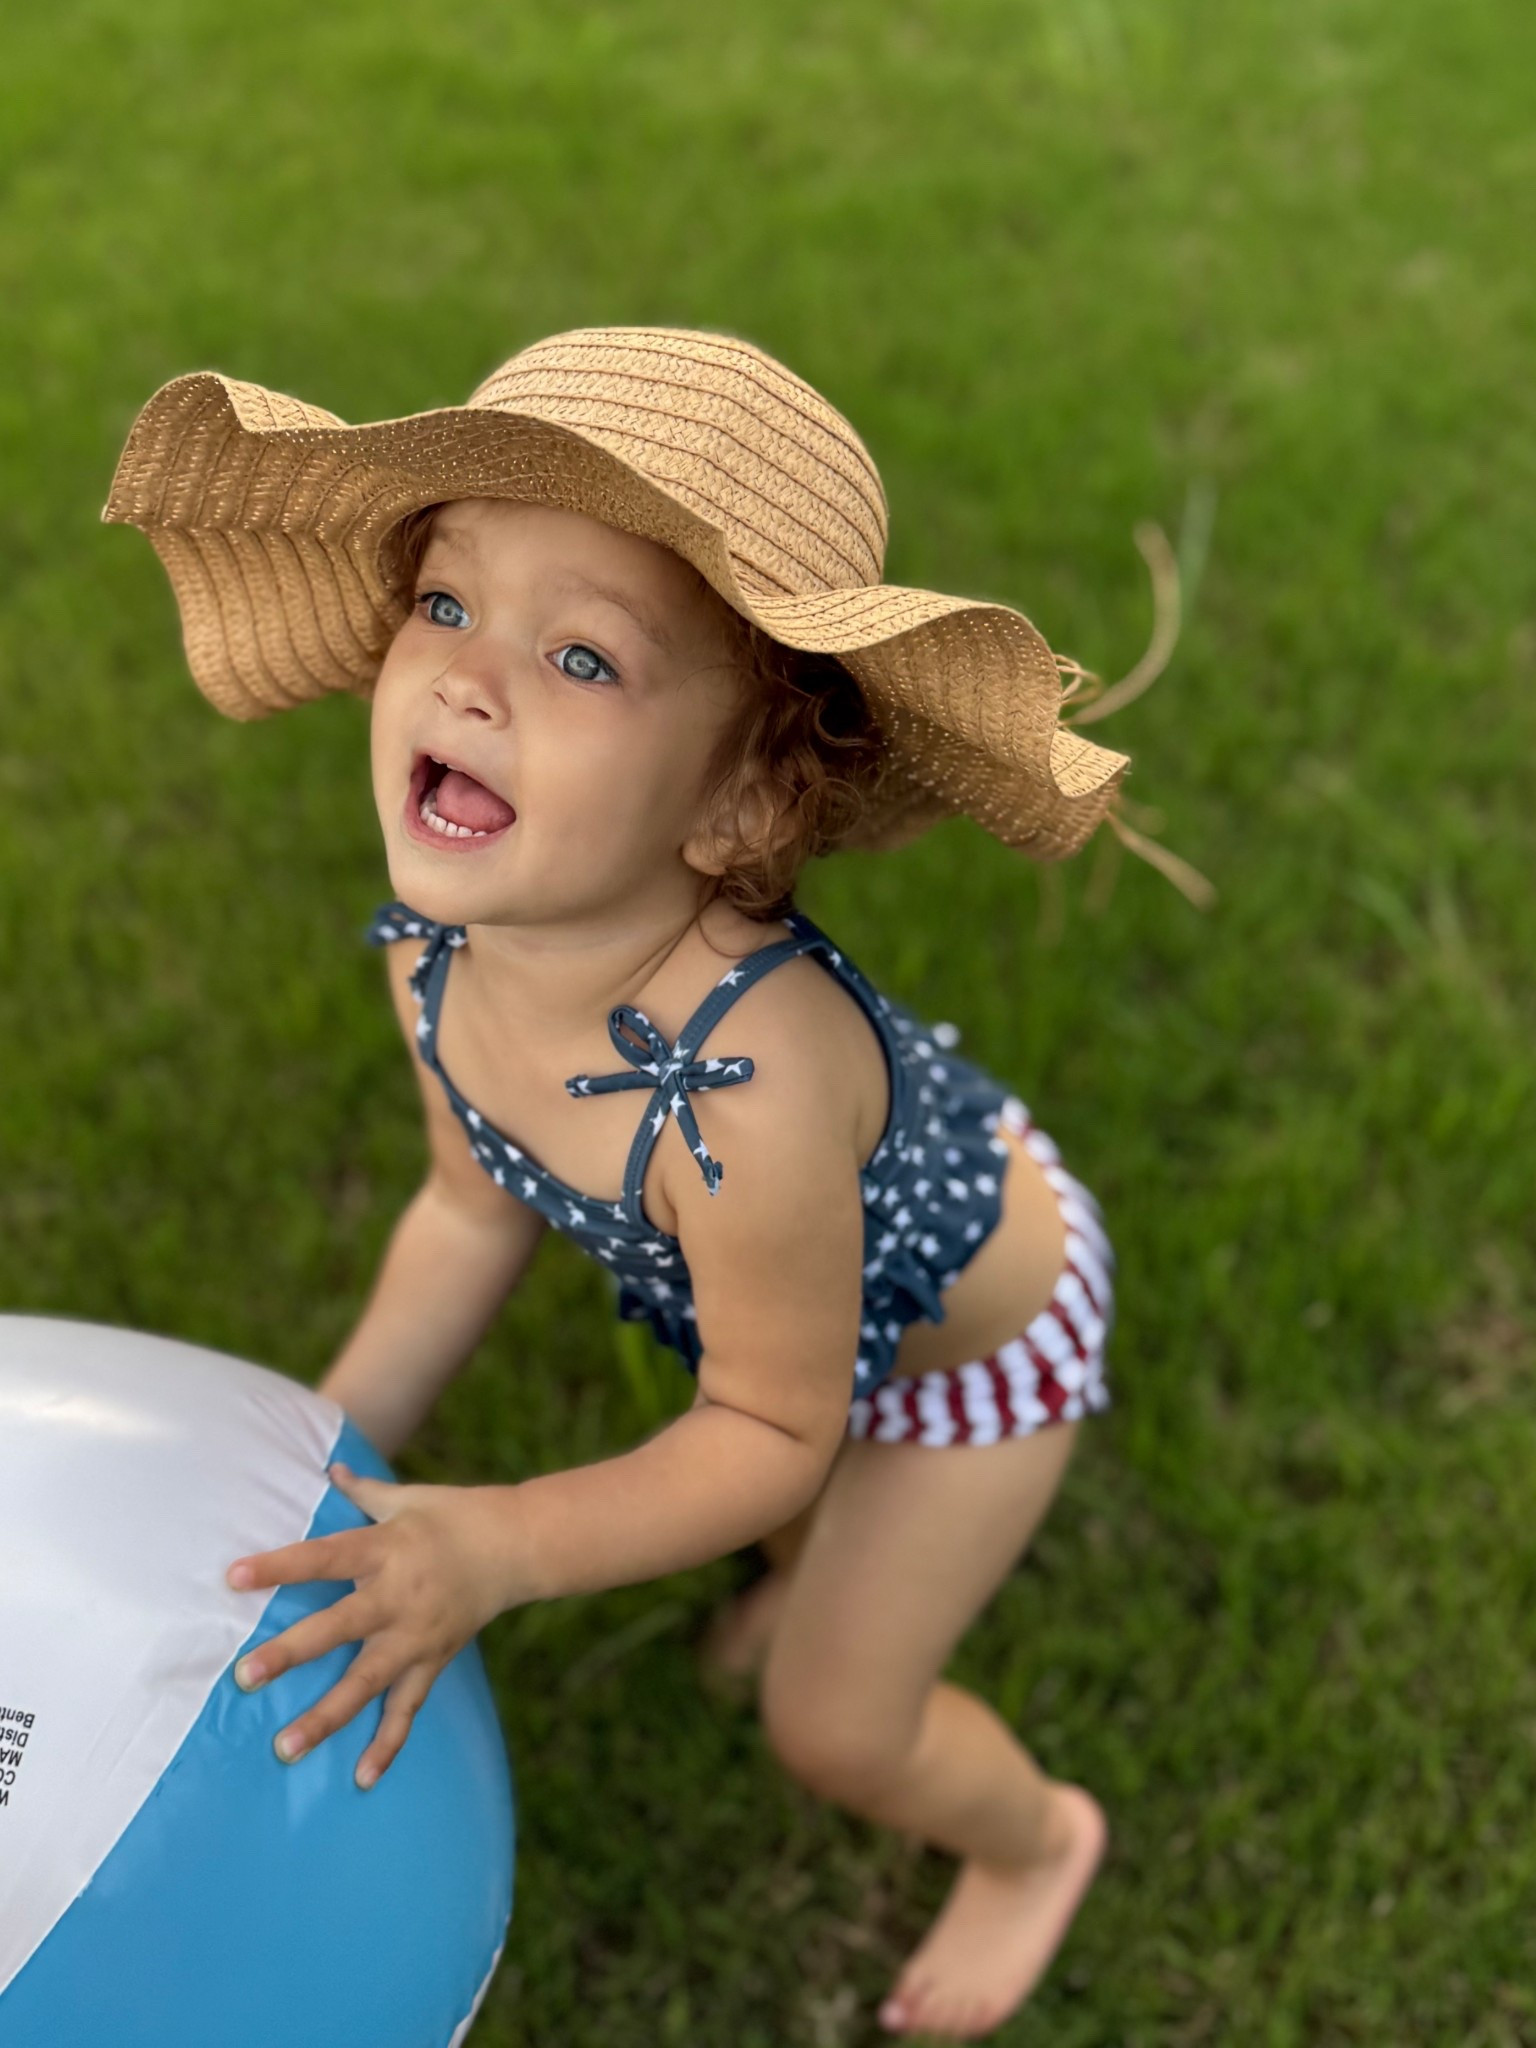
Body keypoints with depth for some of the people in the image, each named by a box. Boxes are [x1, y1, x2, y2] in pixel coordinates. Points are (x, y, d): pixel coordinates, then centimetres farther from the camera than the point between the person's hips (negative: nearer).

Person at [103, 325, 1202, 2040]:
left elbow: (773, 1428, -29)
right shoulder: (439, 958, -25)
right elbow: (477, 1207, -5)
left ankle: (1034, 1839, 42)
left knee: (833, 1721, 9)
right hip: (835, 1267, 6)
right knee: (778, 1509, 31)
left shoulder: (748, 1093, -47)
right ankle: (849, 1566, 68)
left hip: (979, 1321, -6)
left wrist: (498, 1548, -34)